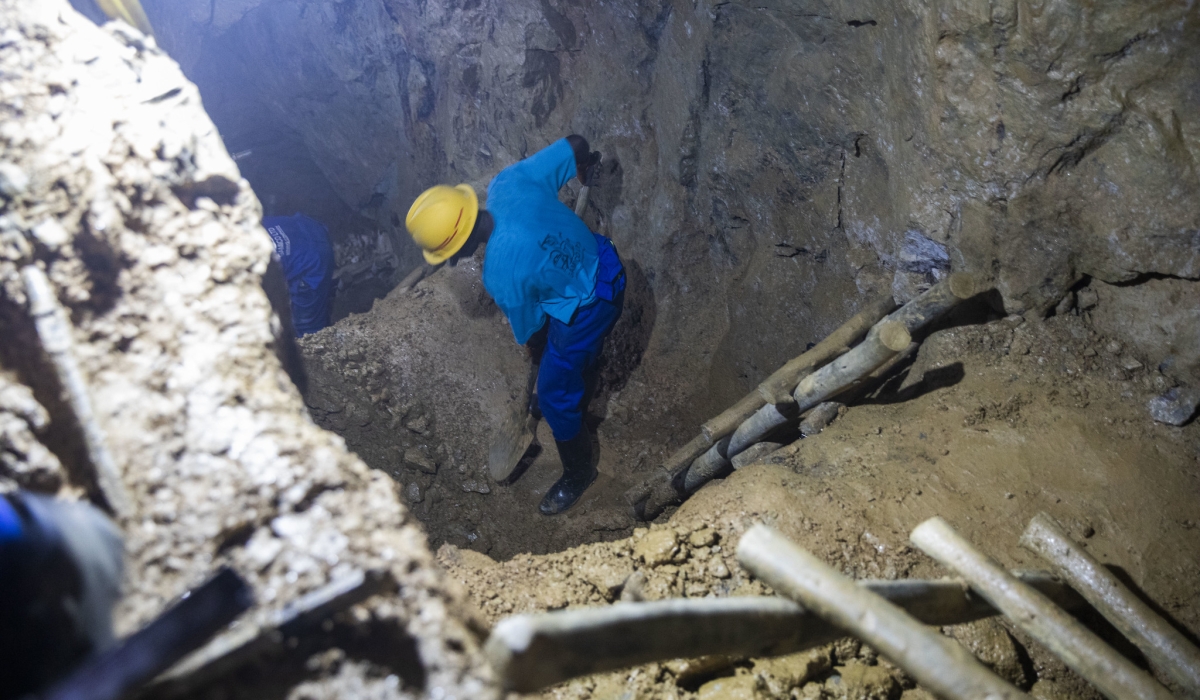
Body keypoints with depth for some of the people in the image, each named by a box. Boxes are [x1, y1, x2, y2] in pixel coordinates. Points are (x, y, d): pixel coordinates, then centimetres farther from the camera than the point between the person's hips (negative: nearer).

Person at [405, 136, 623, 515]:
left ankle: (577, 474, 32)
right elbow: (574, 144, -11)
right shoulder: (507, 182, -21)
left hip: (585, 309, -7)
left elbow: (527, 325, -10)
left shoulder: (501, 274, -32)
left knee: (555, 396, 11)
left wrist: (533, 346, 13)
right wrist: (582, 166, 13)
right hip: (604, 260, 7)